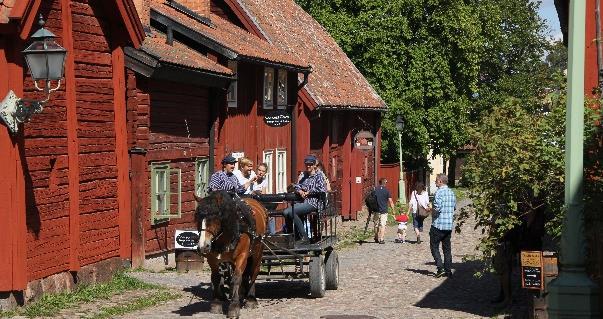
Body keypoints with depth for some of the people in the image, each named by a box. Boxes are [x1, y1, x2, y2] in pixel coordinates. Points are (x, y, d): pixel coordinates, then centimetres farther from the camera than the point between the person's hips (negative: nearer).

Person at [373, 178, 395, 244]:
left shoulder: (375, 190, 2)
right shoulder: (386, 191, -4)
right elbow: (390, 201, -4)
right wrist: (393, 209, 6)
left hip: (376, 210, 3)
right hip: (384, 211, -2)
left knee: (376, 225, 14)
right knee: (383, 225, -1)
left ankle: (376, 238, 24)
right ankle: (381, 239, -7)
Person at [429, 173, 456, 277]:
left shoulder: (439, 192, -14)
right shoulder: (451, 193, 10)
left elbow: (437, 208, -22)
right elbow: (454, 207, 16)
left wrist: (431, 212, -4)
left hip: (438, 224, -7)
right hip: (449, 225, 7)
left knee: (434, 246, 3)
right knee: (447, 248, 12)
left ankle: (440, 268, -8)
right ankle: (448, 271, 12)